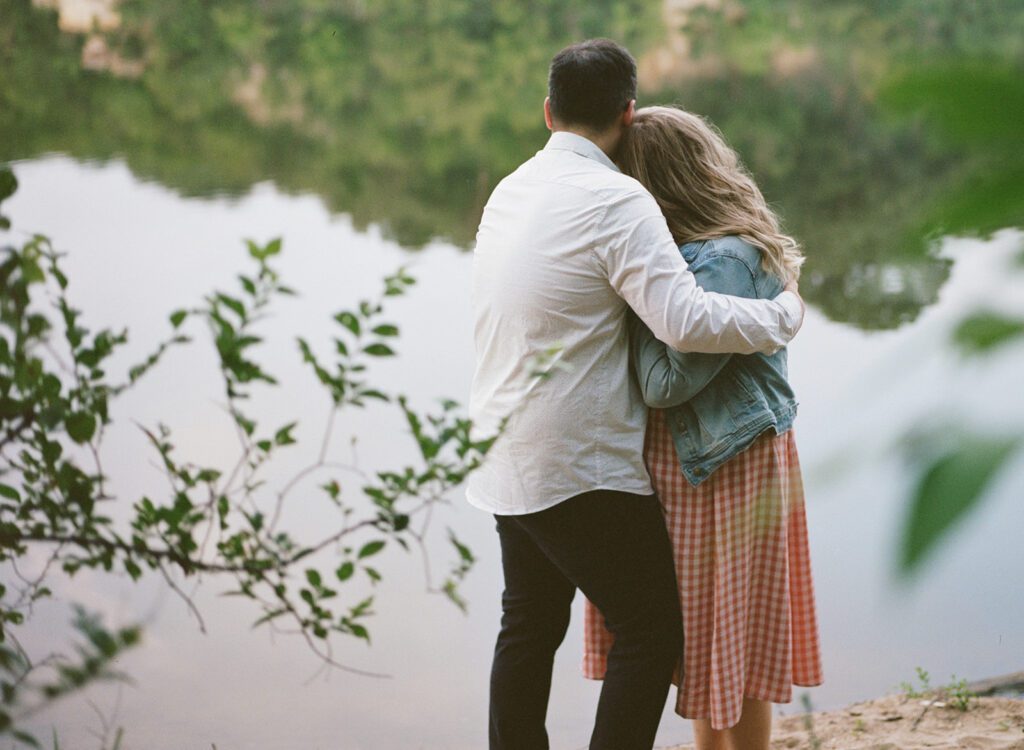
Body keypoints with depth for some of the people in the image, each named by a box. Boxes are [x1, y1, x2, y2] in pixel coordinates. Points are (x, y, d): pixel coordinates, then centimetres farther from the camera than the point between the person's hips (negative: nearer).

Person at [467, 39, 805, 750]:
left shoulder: (509, 190, 11)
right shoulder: (615, 199, -15)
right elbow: (687, 320, -24)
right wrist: (786, 312, -10)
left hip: (506, 464, 8)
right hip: (581, 471, -8)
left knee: (528, 626, 17)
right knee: (651, 630, 0)